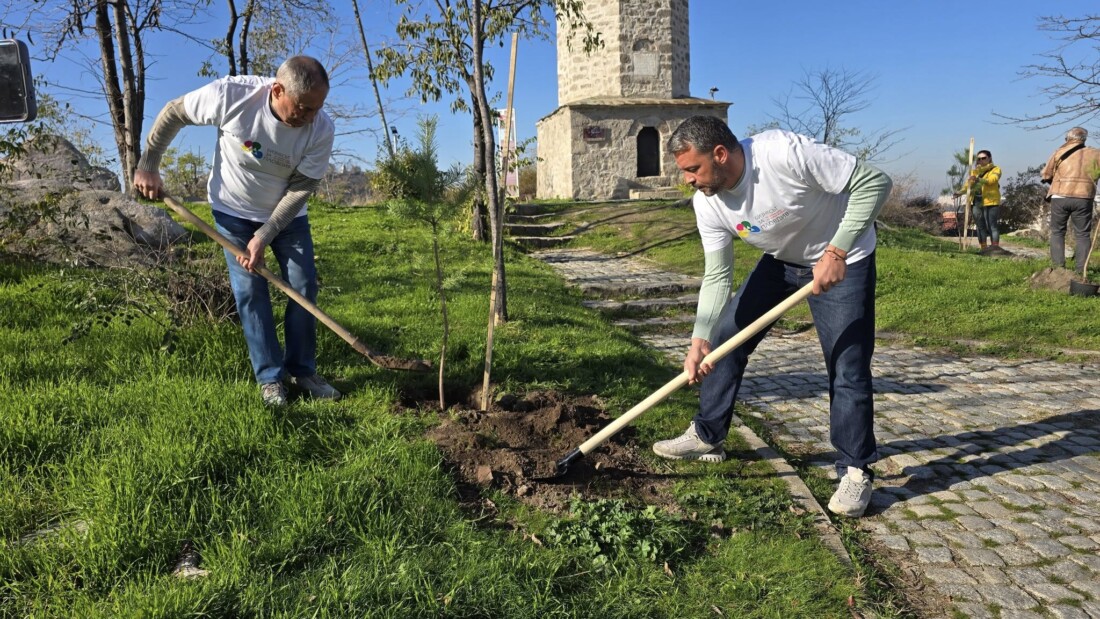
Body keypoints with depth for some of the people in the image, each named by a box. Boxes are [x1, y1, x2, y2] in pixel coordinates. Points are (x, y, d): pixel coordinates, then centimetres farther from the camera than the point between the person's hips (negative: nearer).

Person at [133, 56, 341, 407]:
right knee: (249, 290, -5)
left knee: (304, 285, -3)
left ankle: (302, 370, 11)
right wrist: (147, 167, -8)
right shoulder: (230, 95, -30)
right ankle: (270, 377, 4)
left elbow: (301, 189, -19)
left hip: (287, 213, 2)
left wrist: (265, 236, -22)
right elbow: (173, 113, -12)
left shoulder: (321, 129, -26)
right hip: (233, 209, -1)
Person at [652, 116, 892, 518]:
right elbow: (717, 276, -13)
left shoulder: (785, 153, -35)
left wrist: (836, 252, -33)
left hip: (843, 261, -5)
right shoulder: (707, 203, -16)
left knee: (849, 368, -9)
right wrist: (700, 340, -26)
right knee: (723, 338, 2)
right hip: (781, 260, 6)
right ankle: (707, 437, 17)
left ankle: (856, 471, 10)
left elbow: (873, 183, -29)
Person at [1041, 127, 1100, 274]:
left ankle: (1058, 267, 2)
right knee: (1083, 234, 7)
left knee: (1057, 232, 10)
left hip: (1060, 197, 0)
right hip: (1083, 198, 1)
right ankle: (1081, 270, 1)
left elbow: (1045, 176, 7)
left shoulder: (1060, 152, 5)